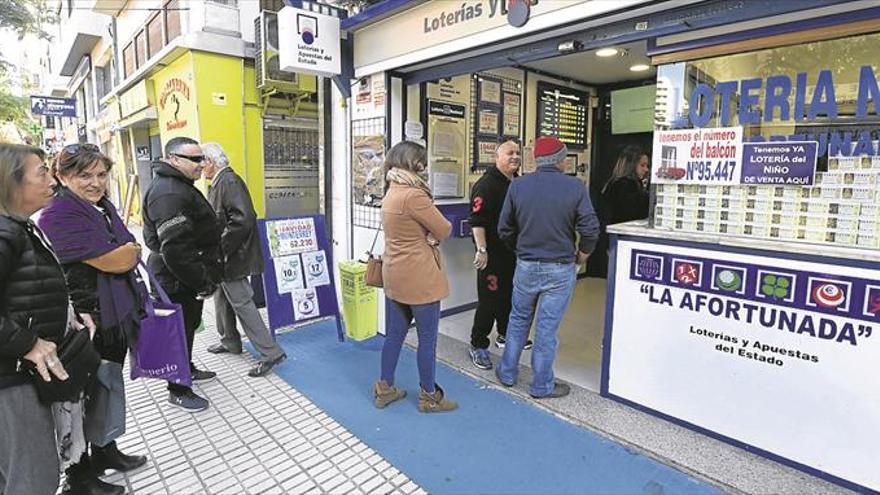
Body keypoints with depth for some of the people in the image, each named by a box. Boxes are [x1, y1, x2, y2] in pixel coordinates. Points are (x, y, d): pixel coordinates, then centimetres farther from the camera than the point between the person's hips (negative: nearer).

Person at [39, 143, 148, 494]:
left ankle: (106, 452, 41)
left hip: (117, 316, 8)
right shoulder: (59, 214, -18)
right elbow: (114, 261, -22)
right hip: (88, 323, -8)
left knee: (109, 388, 22)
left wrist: (124, 254, -4)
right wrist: (132, 251, -3)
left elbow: (130, 253, 16)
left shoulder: (103, 207, 9)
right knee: (85, 396, 7)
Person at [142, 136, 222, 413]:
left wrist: (204, 278, 21)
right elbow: (175, 249, -29)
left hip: (188, 278, 10)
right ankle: (178, 391, 19)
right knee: (179, 331, 3)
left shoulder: (180, 186, 14)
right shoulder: (169, 194, -23)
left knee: (189, 326, 24)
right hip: (178, 281, -10)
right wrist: (203, 283, -22)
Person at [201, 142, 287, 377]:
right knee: (222, 299, 22)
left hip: (232, 258, -10)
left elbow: (243, 220, -28)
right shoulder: (218, 183, 13)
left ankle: (271, 352, 1)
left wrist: (220, 248, -22)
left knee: (241, 303, -6)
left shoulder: (229, 181, -18)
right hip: (221, 257, 10)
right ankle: (230, 342, 40)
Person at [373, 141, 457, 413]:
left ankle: (385, 389, 30)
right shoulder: (414, 195, -19)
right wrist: (438, 227, 6)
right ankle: (429, 396, 21)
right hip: (419, 277, -9)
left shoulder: (391, 193, 11)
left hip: (394, 275, 9)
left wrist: (427, 233, -9)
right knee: (427, 339, 6)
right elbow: (444, 230, -14)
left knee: (394, 334, 17)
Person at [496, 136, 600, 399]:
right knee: (547, 327, 8)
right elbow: (590, 229, -11)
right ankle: (542, 385, 23)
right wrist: (582, 255, 7)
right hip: (561, 269, -2)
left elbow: (505, 229, -1)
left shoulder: (518, 185, -5)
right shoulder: (575, 187, -11)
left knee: (519, 319, 20)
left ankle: (508, 372, 32)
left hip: (526, 266, 2)